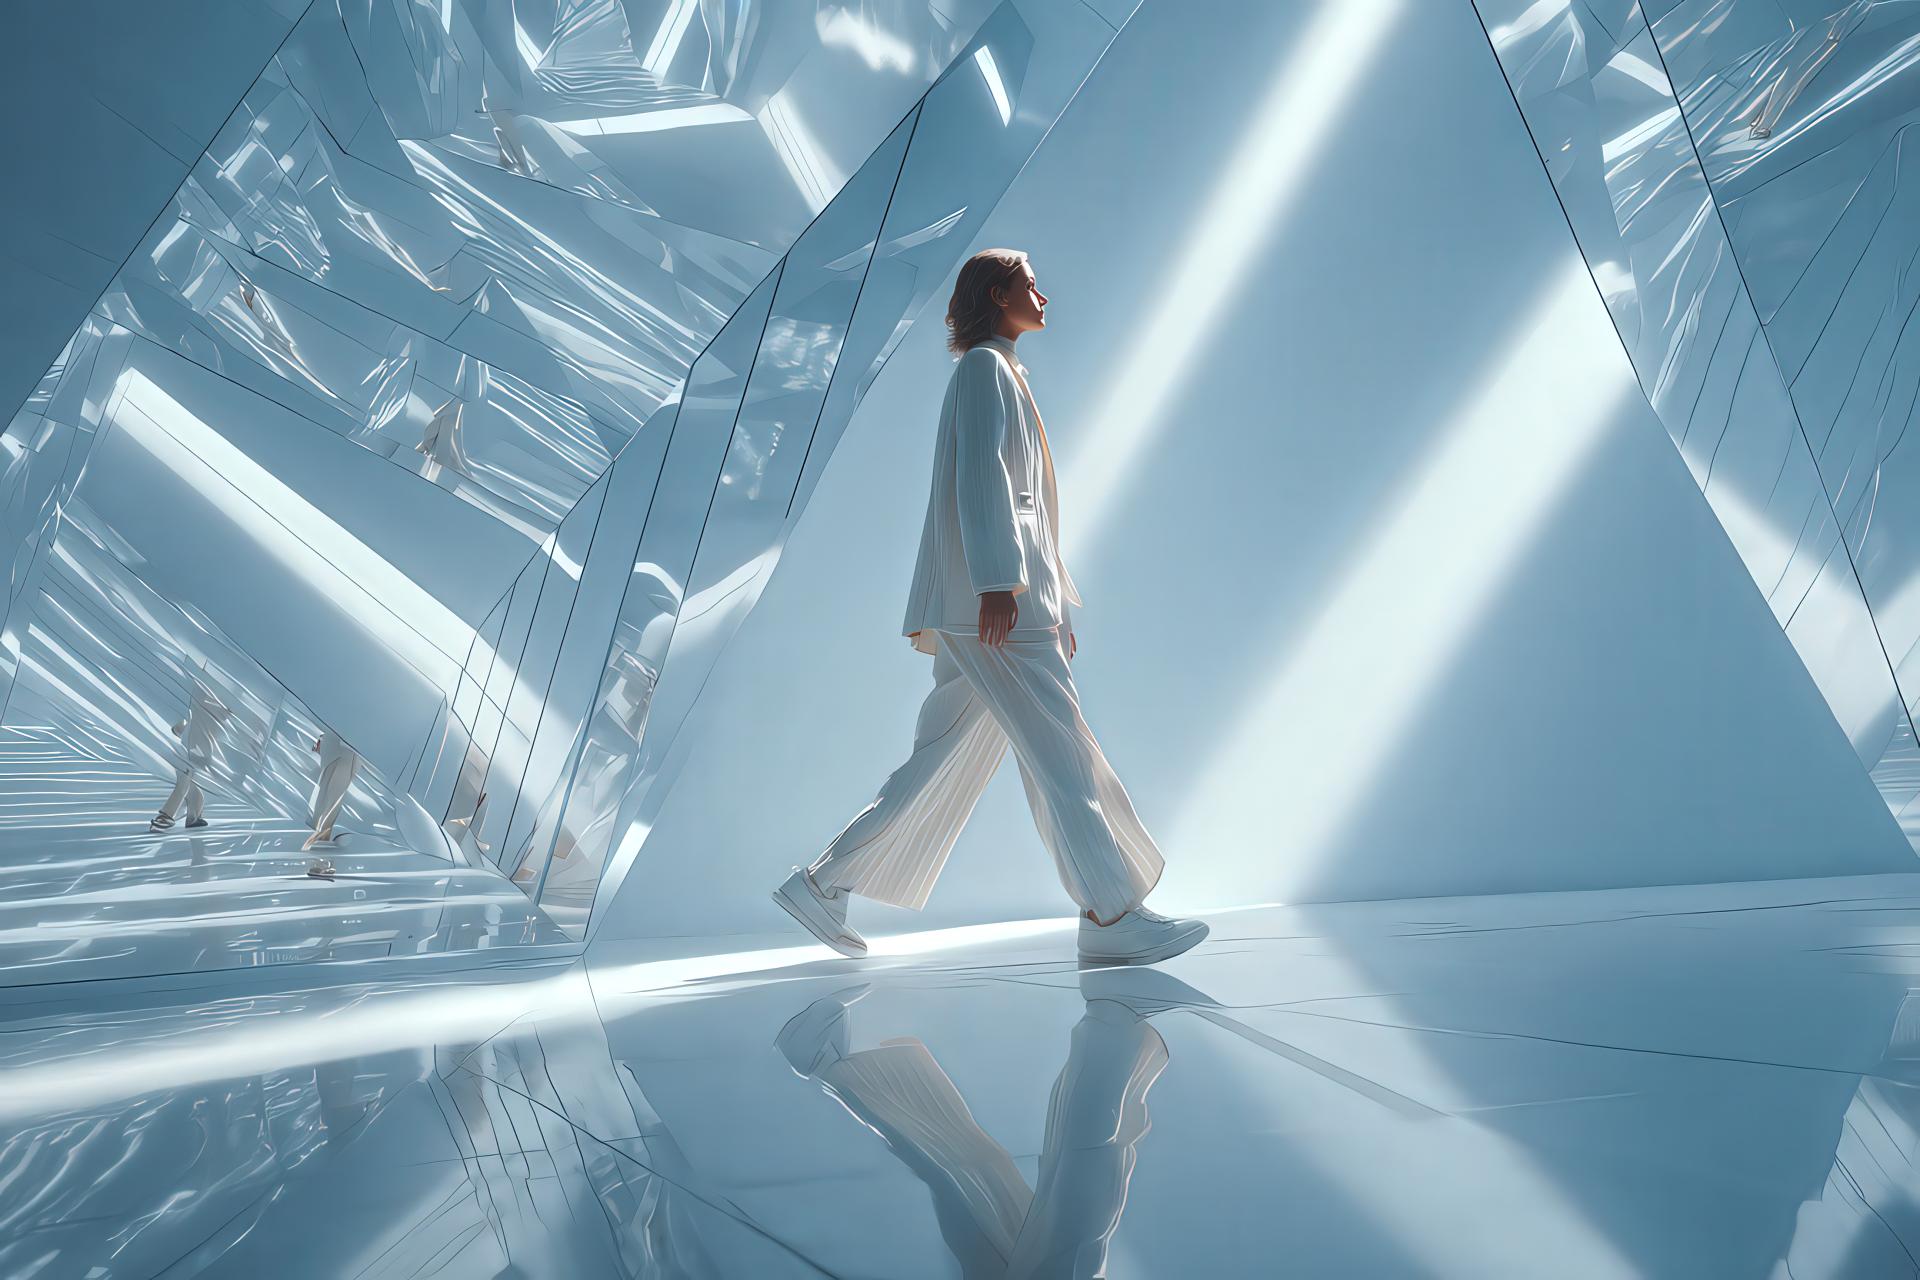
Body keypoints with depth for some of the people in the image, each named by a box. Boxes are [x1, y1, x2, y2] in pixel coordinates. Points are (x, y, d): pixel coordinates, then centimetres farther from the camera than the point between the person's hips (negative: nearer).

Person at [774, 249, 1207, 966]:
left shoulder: (1001, 375, 30)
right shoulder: (985, 367, 0)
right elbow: (980, 475, -14)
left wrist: (1053, 602, 25)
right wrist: (998, 582, -24)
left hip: (999, 600, 10)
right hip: (993, 595, -10)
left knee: (940, 764, 8)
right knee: (1058, 751, -8)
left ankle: (822, 884, 12)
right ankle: (1110, 918, -3)